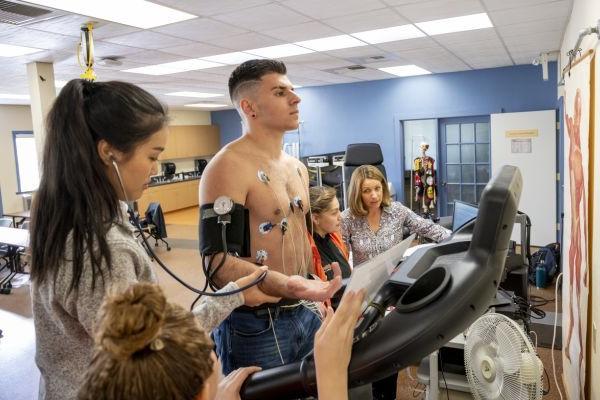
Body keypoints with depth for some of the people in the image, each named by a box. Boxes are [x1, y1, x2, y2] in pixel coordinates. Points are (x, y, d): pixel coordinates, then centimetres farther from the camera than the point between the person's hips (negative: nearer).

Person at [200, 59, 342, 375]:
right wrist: (285, 285, -36)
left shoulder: (298, 167, 9)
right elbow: (217, 261, -23)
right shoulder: (227, 166, -18)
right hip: (256, 324, -8)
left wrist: (318, 295, 16)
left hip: (304, 313, 8)